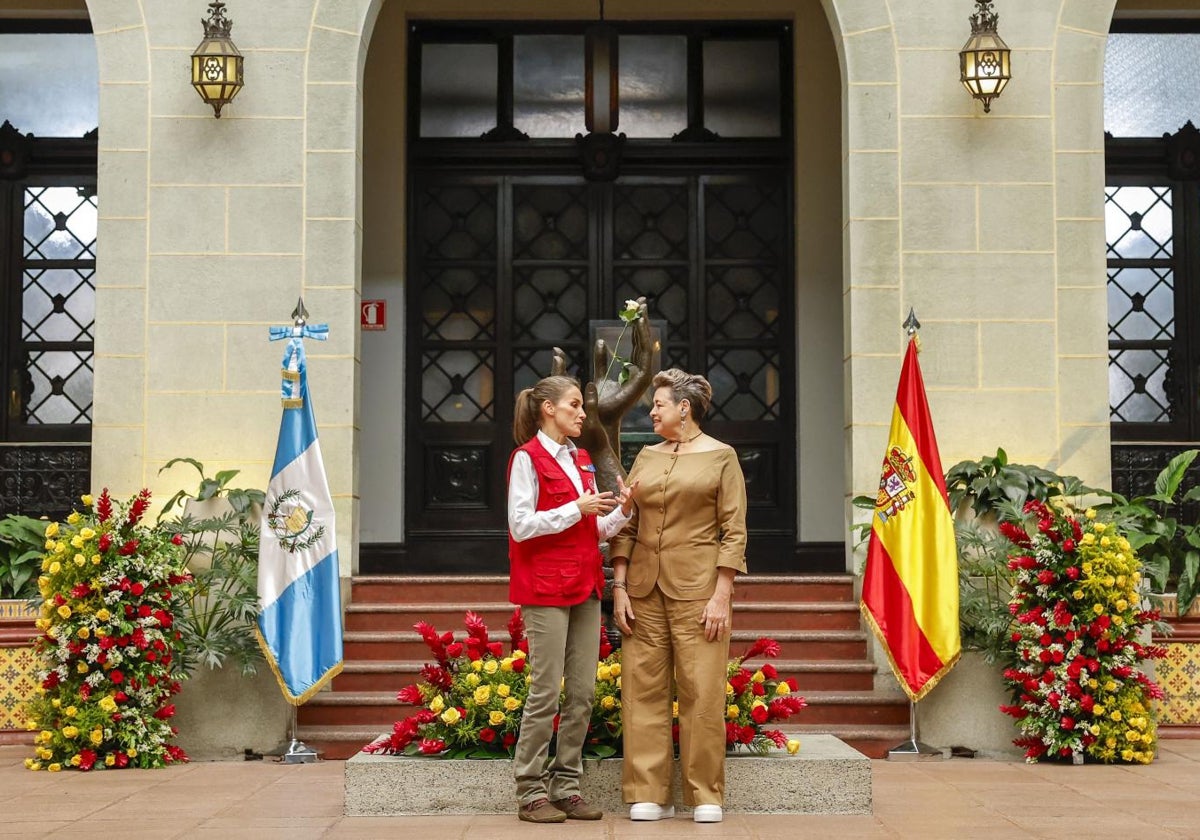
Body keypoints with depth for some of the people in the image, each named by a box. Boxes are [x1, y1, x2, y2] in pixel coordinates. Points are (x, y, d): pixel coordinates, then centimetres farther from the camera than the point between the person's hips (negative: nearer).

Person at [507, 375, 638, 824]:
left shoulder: (581, 460, 17)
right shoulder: (528, 457, -5)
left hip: (584, 587, 7)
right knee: (546, 692, -5)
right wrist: (577, 508, -16)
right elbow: (521, 525, -12)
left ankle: (566, 787, 13)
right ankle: (531, 793, 3)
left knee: (582, 693, 6)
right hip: (545, 589, -7)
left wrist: (621, 510, -1)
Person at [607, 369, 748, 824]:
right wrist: (619, 587, 2)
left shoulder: (721, 456, 2)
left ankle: (706, 795, 7)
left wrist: (721, 595, -11)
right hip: (644, 587, 4)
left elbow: (734, 531, -3)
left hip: (697, 587, -4)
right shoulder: (646, 457, 14)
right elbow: (625, 527, 12)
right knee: (643, 691, 2)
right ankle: (650, 794, 9)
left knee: (702, 692, -3)